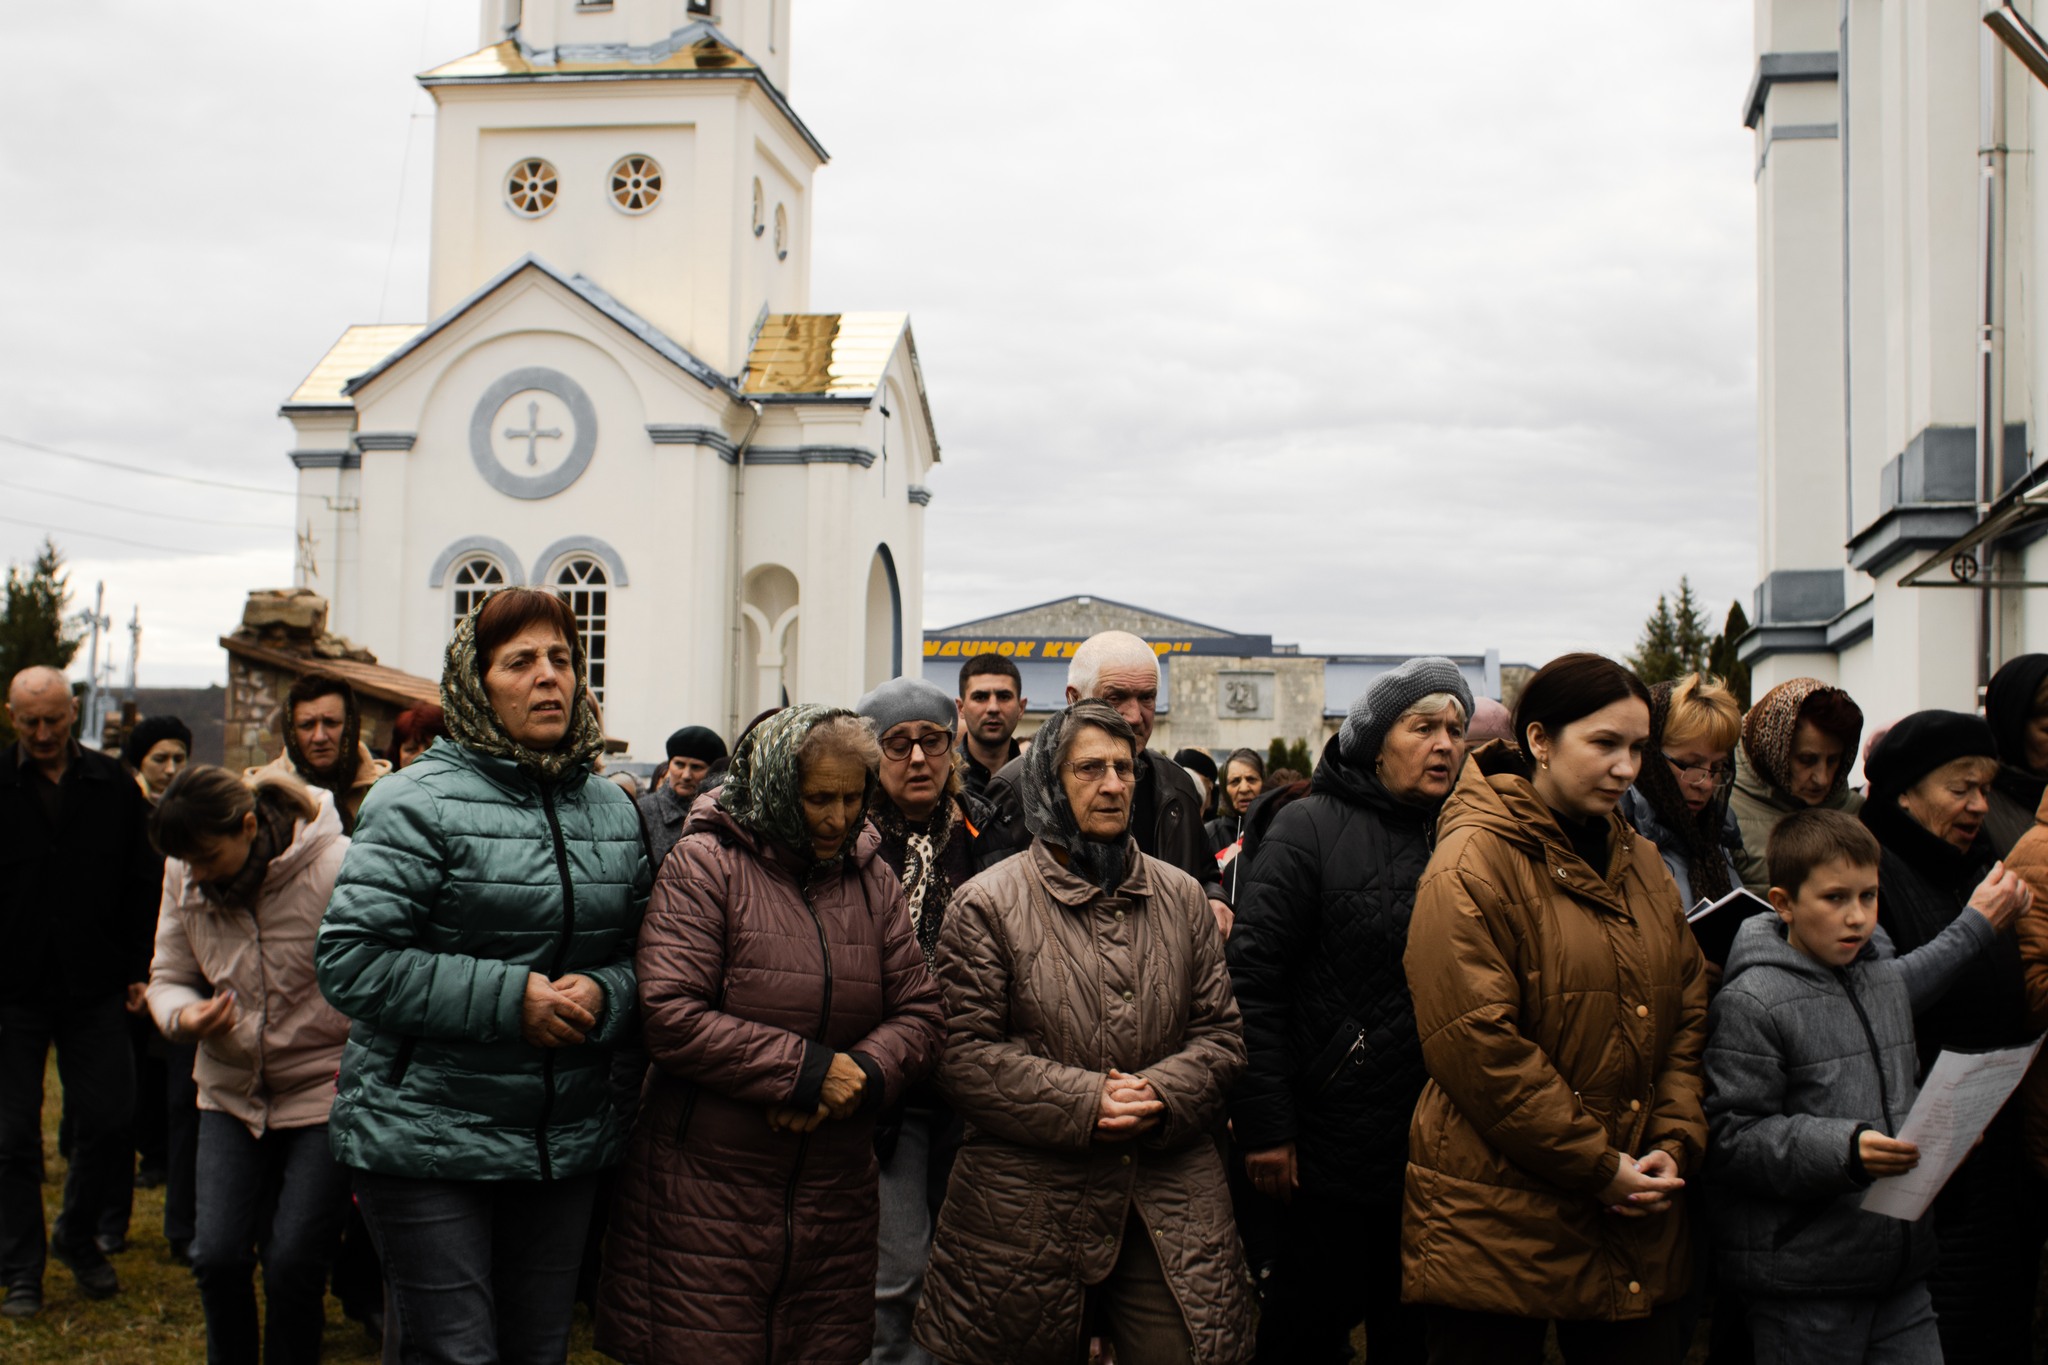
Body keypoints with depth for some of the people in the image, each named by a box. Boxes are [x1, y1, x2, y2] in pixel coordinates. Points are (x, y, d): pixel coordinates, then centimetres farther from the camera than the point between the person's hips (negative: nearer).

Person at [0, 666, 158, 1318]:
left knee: (110, 1124, 2)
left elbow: (145, 885, 8)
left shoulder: (112, 786, 3)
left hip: (95, 993, 2)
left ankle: (77, 1236, 26)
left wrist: (140, 968, 3)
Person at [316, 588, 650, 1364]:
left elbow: (639, 951, 16)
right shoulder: (420, 803, -10)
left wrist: (602, 993, -9)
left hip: (567, 1145, 6)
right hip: (428, 1141, -6)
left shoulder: (614, 811, 9)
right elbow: (350, 962, -16)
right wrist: (511, 996, -20)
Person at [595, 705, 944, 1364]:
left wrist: (862, 1074, -13)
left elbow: (920, 1012, 8)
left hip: (835, 1195, 5)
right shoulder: (705, 865, -5)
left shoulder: (873, 880, 10)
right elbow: (670, 1014, -15)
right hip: (706, 1190, -4)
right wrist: (807, 1070, -16)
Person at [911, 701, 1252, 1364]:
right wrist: (1085, 1102, -16)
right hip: (1029, 1205, -3)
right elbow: (965, 1053, -7)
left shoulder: (1181, 897, 12)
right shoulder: (988, 904, -1)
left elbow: (1220, 1030, 10)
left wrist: (1160, 1094, -10)